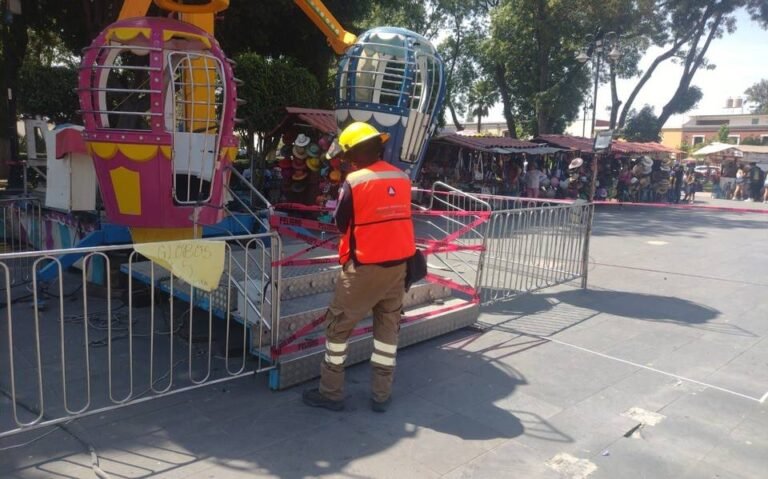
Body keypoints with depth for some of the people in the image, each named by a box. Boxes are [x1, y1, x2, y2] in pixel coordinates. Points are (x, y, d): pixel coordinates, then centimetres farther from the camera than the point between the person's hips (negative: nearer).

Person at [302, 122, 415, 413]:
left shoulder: (354, 182, -13)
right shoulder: (402, 179, 2)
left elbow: (342, 224, -3)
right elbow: (397, 218, 9)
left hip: (364, 267, -5)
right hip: (398, 265, 5)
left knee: (339, 325, 10)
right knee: (388, 326, 16)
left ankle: (331, 393, 19)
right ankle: (381, 395, 24)